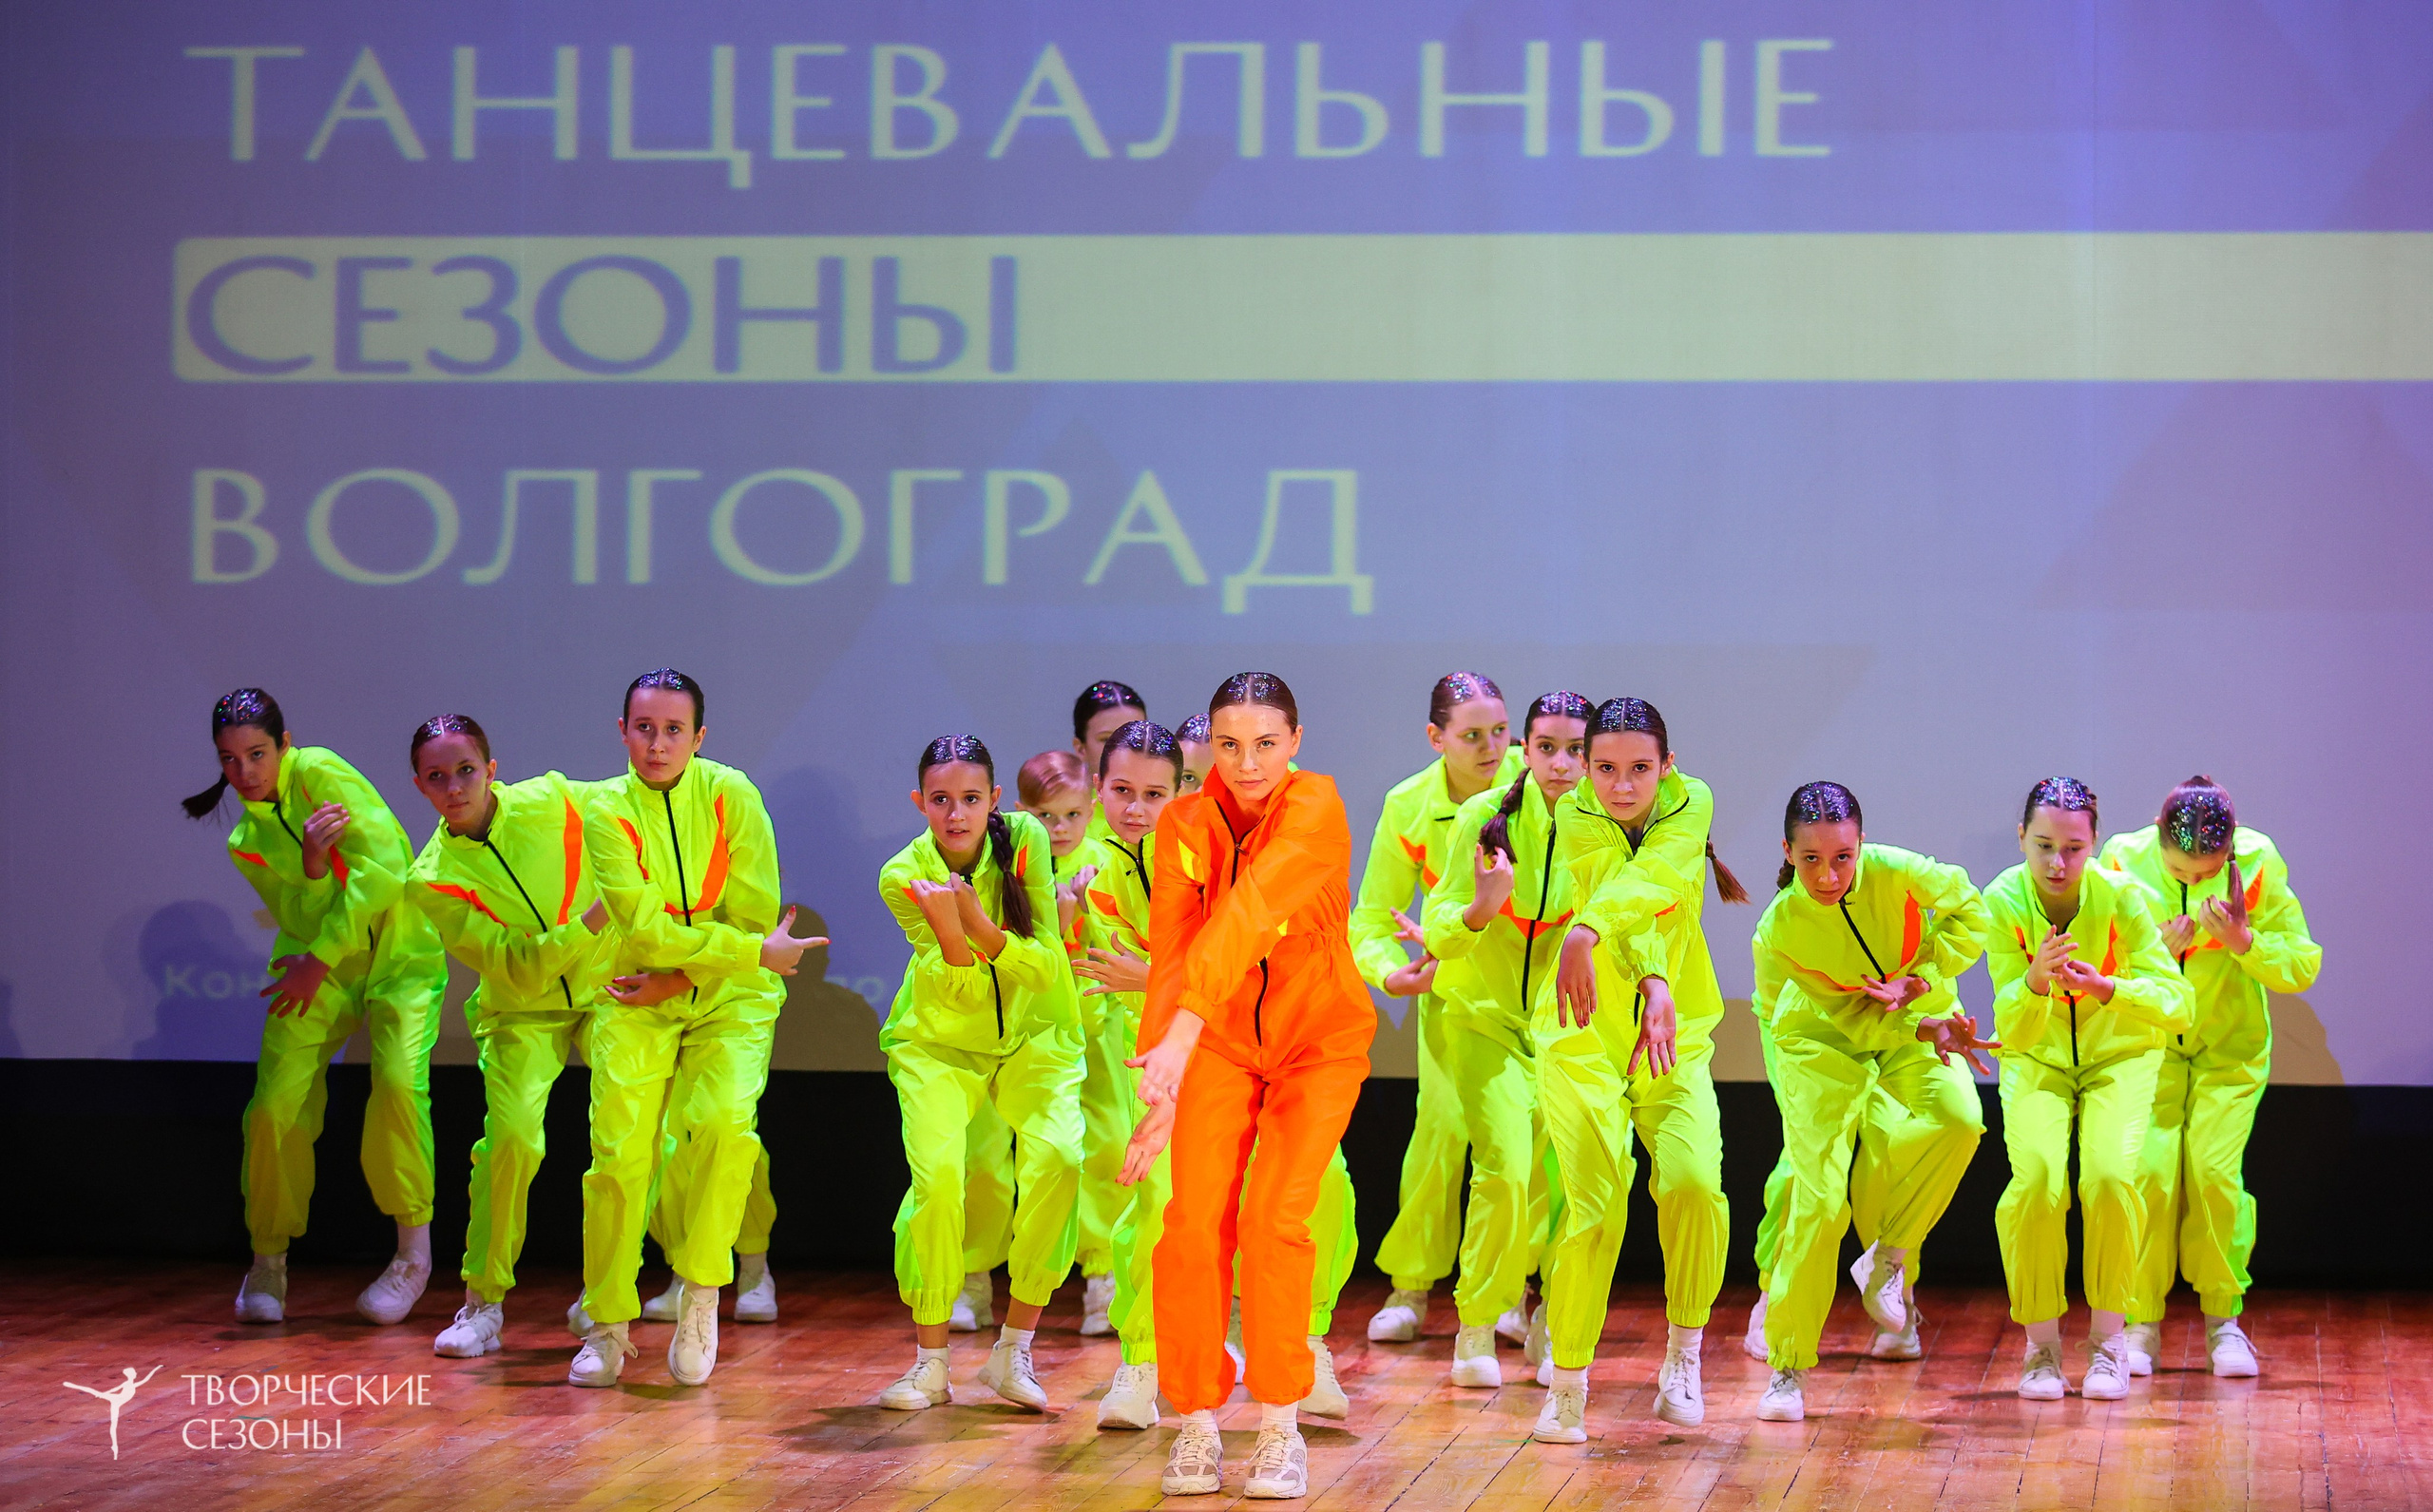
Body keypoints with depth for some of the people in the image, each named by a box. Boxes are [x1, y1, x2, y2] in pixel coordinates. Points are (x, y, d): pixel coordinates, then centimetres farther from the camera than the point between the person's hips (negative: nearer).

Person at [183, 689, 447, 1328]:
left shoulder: (319, 773, -13)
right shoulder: (246, 842, 5)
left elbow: (383, 868, -21)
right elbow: (301, 918, -5)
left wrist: (319, 957, -19)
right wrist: (311, 861, -27)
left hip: (400, 957, -5)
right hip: (318, 969, 5)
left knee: (399, 1083, -26)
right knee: (276, 1107, -9)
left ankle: (413, 1252, -9)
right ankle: (268, 1264, 10)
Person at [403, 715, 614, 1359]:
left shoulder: (550, 799, -12)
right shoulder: (432, 881, -15)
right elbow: (519, 969, -21)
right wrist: (597, 918, -34)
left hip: (607, 991, 2)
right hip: (522, 1014, -2)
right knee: (512, 1135, -23)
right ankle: (483, 1304, -8)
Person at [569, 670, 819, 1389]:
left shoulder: (730, 795, -6)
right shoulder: (606, 810, -8)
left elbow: (755, 914, -6)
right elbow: (645, 930, -17)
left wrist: (677, 976, -13)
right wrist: (758, 951, -19)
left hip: (730, 1002, 0)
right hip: (636, 1003, 0)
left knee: (724, 1123, -25)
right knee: (619, 1153, -12)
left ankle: (700, 1288, -8)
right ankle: (607, 1326, 6)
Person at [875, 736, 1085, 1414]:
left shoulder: (1026, 842, -17)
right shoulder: (904, 877, -16)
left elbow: (1045, 970, -19)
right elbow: (961, 992, -21)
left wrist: (977, 919, -35)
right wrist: (946, 926, -41)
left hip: (1033, 1036, 1)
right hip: (940, 1043, -1)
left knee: (1057, 1159, -23)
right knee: (937, 1172, -23)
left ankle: (1014, 1351, -9)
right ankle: (931, 1361, -6)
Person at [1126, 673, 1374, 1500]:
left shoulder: (1316, 807, -25)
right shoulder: (1184, 824, -12)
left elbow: (1247, 914, -38)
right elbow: (1169, 956, -19)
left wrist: (1180, 1036, -50)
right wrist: (1159, 1087, -31)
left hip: (1319, 1038, -3)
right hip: (1225, 1042, 3)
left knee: (1275, 1216, -15)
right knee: (1195, 1220, -10)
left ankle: (1280, 1425, -2)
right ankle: (1197, 1424, 2)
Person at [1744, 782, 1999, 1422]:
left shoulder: (1893, 873, -26)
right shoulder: (1779, 931, -25)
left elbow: (1968, 911, -9)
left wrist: (1918, 981, -21)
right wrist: (1922, 1030, -29)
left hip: (1917, 1026, 2)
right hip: (1823, 1043, -2)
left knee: (1958, 1118, -29)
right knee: (1820, 1197, -12)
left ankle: (1888, 1256, -6)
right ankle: (1788, 1368, 0)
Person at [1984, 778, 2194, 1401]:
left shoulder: (2121, 895, -22)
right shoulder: (2004, 901, -20)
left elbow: (2179, 1004, -25)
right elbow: (2012, 1033, -21)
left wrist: (2104, 986, -42)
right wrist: (2035, 982, -42)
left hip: (2120, 1055, 0)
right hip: (2038, 1062, 0)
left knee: (2110, 1175, -24)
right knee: (2036, 1179, -23)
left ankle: (2108, 1338, -6)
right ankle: (2041, 1343, -5)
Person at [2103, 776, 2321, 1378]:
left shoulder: (2257, 863, -16)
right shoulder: (2124, 861, -15)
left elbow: (2304, 966, -10)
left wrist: (2243, 940, -27)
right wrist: (2157, 951, -27)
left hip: (2231, 1044, 0)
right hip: (2147, 1041, 0)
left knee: (2215, 1170, -13)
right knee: (2150, 1174, -11)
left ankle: (2223, 1319, 1)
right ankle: (2142, 1322, 3)